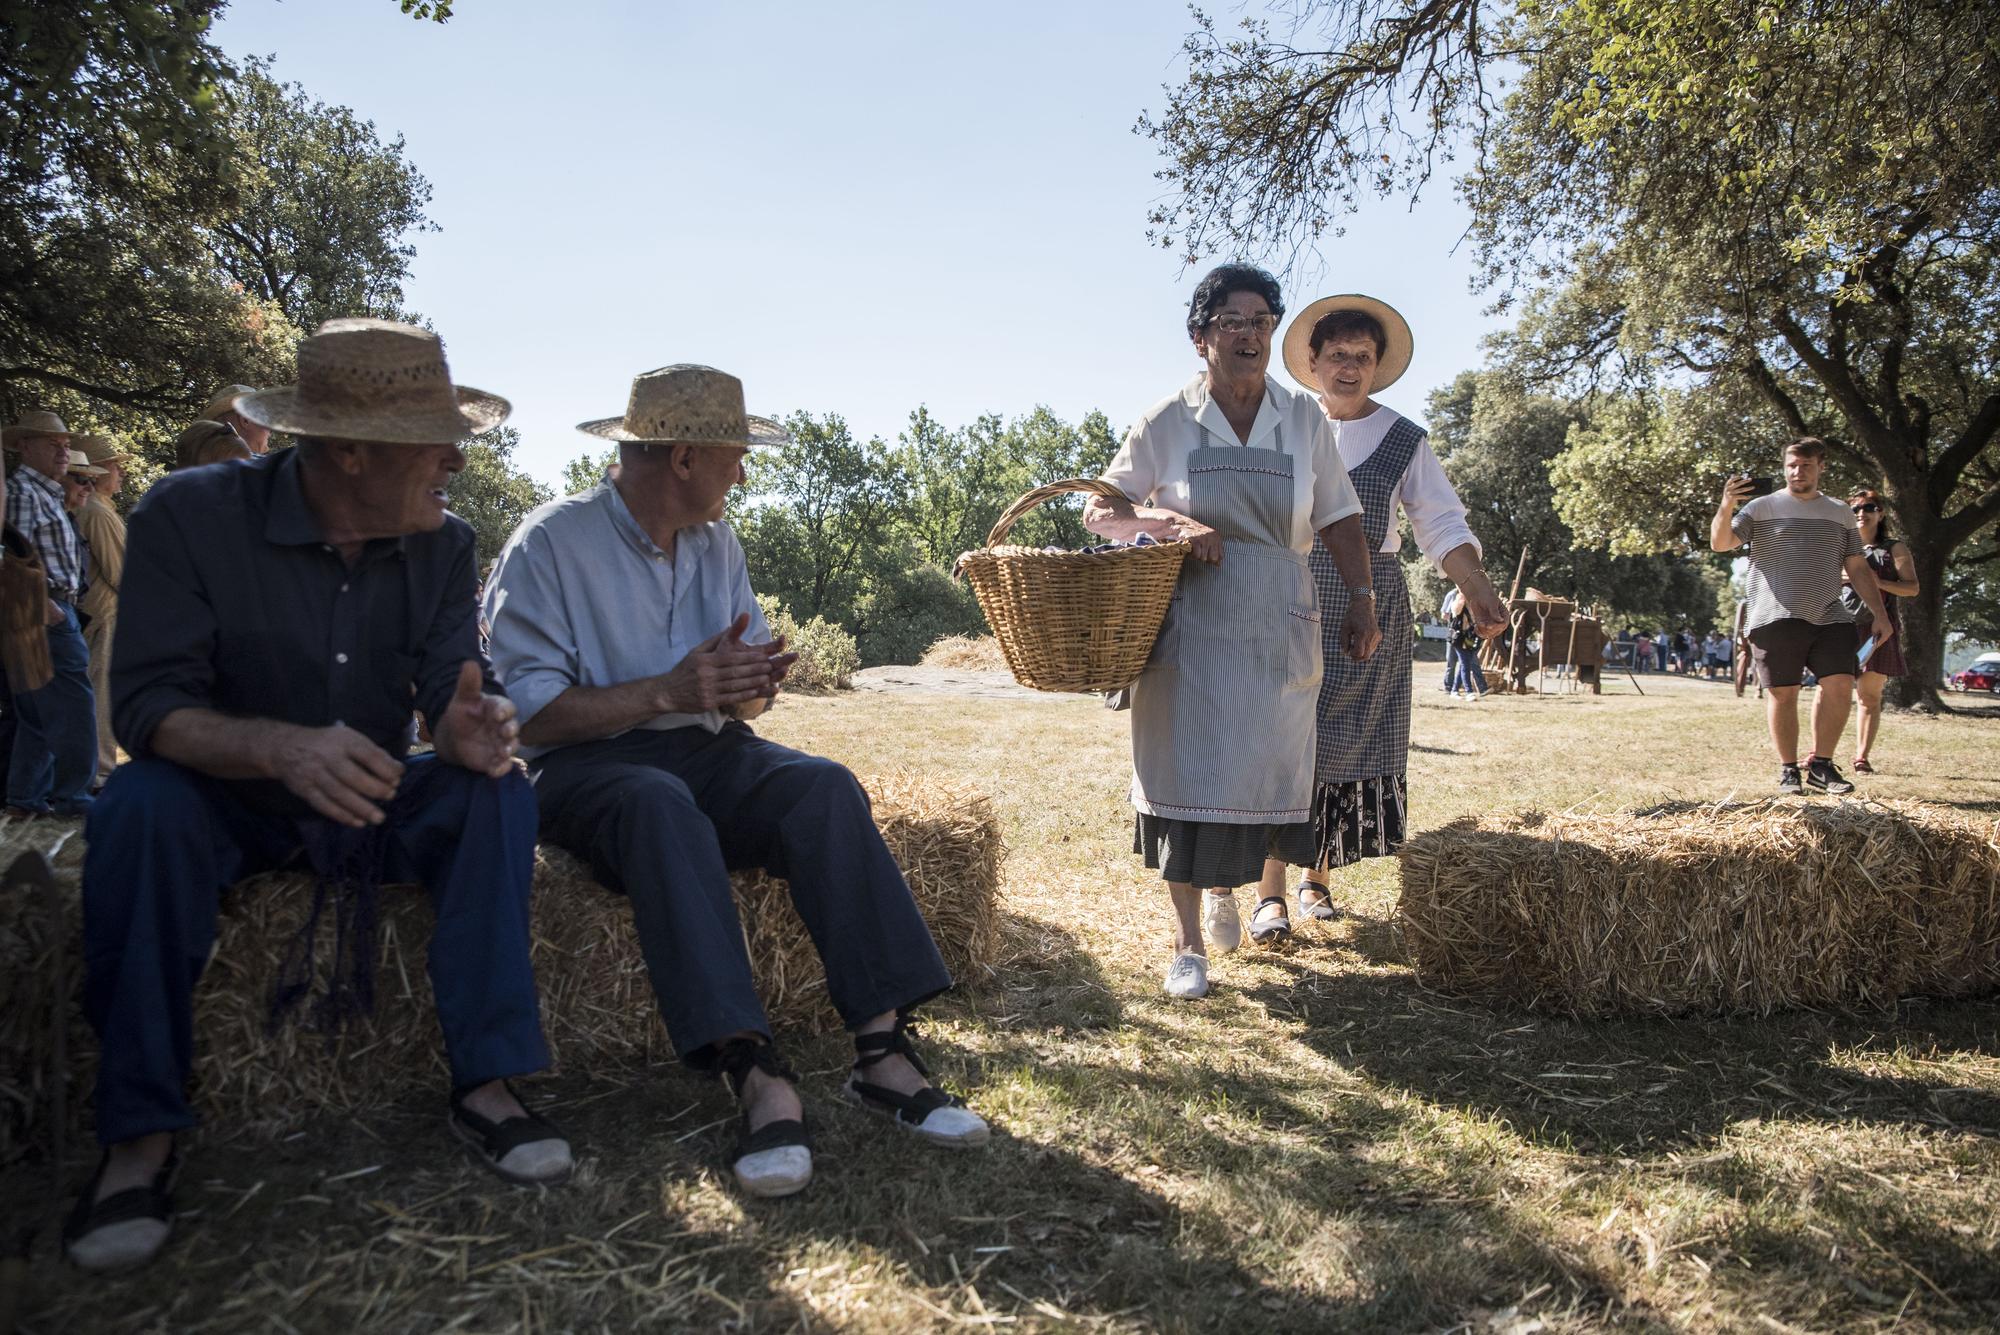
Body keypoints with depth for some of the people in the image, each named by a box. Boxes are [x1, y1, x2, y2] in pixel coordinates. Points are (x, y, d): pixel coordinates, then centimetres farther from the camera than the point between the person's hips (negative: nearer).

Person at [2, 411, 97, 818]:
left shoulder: (47, 494, 21)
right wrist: (43, 604, -24)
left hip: (52, 610, 10)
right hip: (47, 611, -10)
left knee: (36, 712, 12)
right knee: (73, 705, -10)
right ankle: (71, 796, -7)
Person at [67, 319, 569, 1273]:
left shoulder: (441, 545, -6)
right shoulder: (190, 516, -16)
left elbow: (452, 698, -10)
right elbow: (146, 703, -23)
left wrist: (472, 732, -38)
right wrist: (281, 747, -44)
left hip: (375, 800, 3)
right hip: (229, 800, -2)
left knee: (497, 790, -25)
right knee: (142, 802, -33)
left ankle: (485, 1084, -22)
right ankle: (138, 1137, -25)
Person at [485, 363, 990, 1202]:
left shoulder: (717, 543, 13)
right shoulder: (550, 545, -6)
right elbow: (527, 714, -14)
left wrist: (745, 686, -11)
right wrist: (667, 692, -22)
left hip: (706, 752, 5)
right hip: (585, 765, -5)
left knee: (823, 786, -25)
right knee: (661, 804, -39)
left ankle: (884, 1046, -31)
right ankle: (756, 1076, -44)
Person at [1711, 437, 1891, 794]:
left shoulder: (1840, 514, 17)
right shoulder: (1762, 507, 6)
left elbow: (1858, 568, 19)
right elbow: (1720, 543, -6)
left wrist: (1879, 614, 11)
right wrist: (1726, 508, -25)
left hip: (1830, 617, 3)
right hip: (1776, 618, -3)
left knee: (1840, 685, -9)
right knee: (1783, 694, -2)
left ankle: (1821, 765, 3)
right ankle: (1788, 769, 8)